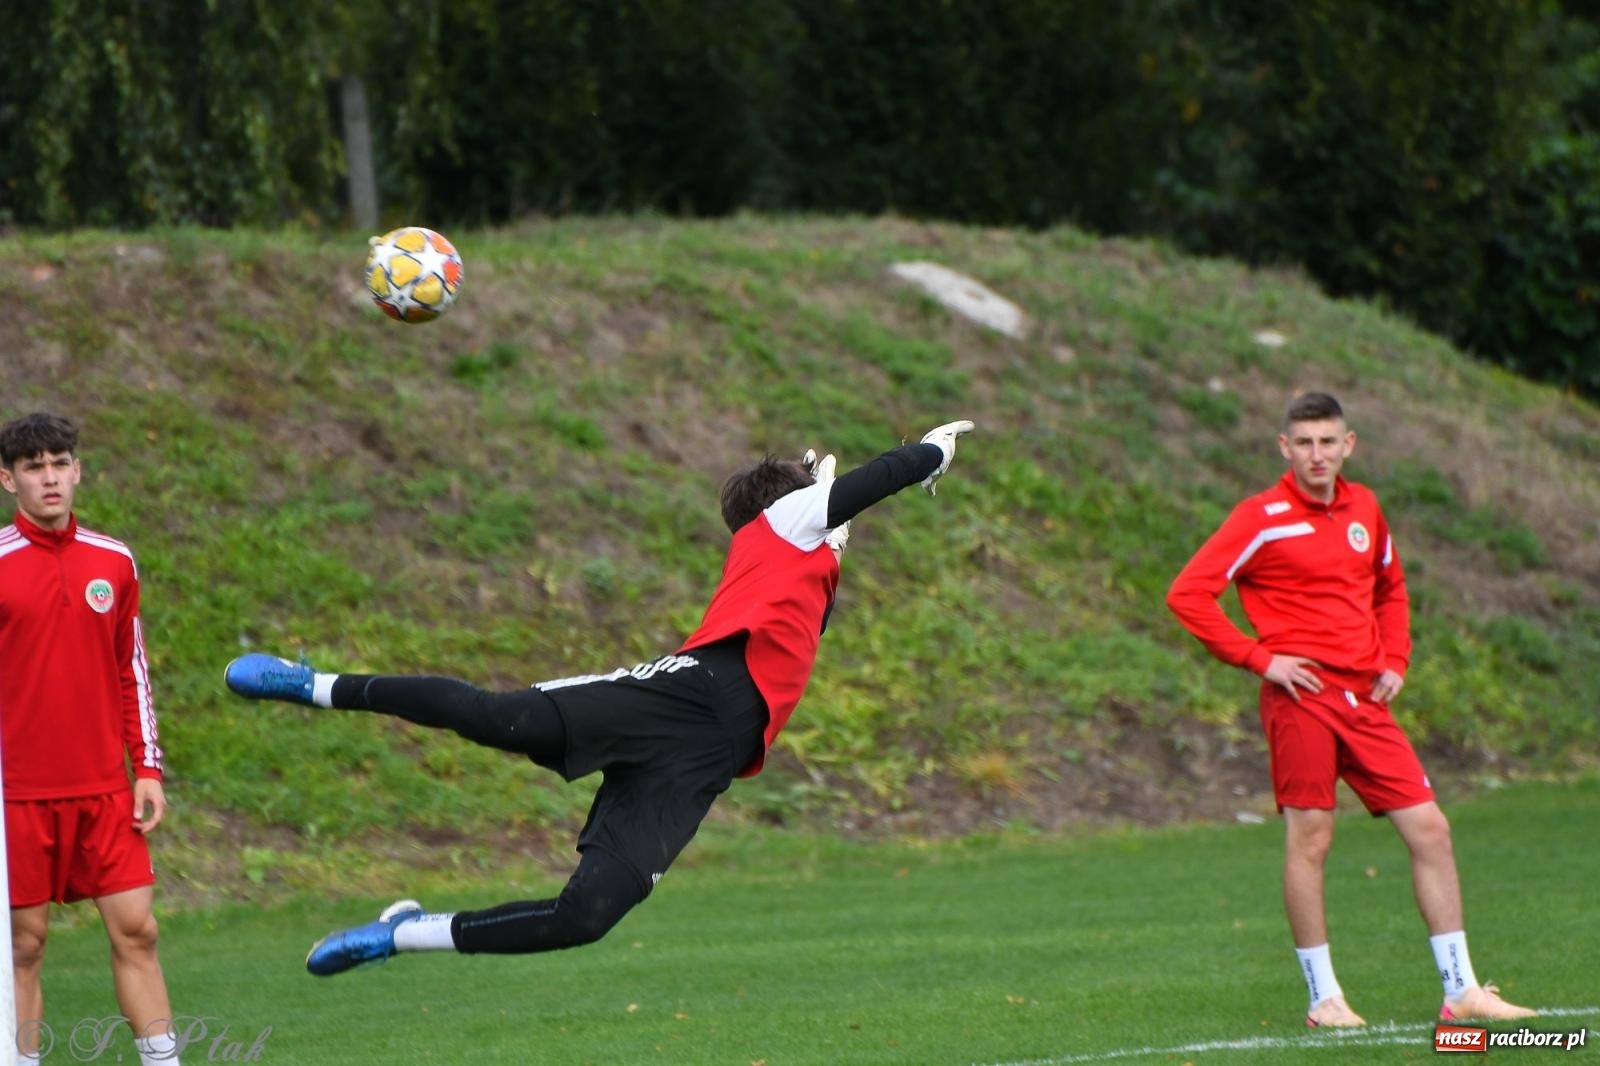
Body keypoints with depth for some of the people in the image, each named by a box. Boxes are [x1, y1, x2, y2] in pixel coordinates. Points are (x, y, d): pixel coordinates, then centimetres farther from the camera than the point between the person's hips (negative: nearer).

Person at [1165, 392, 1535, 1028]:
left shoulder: (1364, 508, 13)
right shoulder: (1262, 518, -5)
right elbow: (1187, 595, -9)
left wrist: (1395, 661, 13)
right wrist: (1259, 658, -12)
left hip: (1365, 700, 6)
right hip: (1302, 697, -6)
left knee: (1429, 829, 1)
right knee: (1309, 838, -4)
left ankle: (1461, 990, 7)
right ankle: (1323, 997, 6)